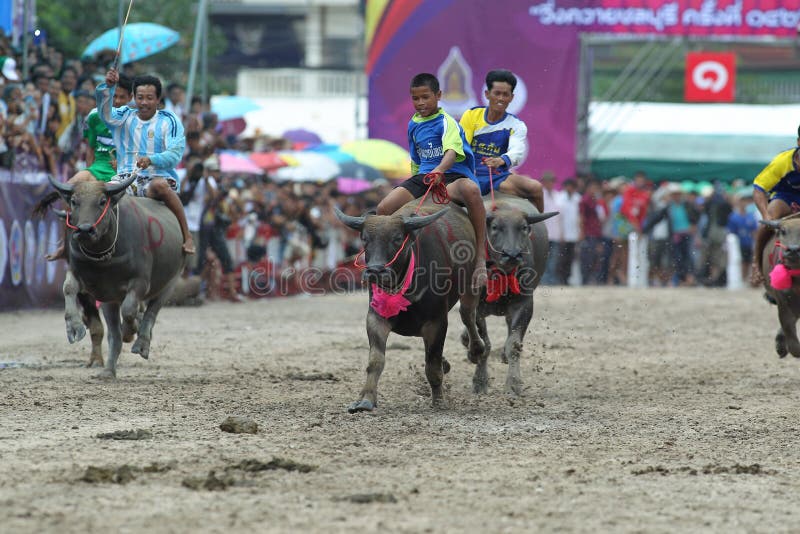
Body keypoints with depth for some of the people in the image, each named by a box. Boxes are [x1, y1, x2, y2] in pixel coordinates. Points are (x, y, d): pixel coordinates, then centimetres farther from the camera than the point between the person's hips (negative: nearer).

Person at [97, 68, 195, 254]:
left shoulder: (169, 121, 6)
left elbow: (175, 155, -6)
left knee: (159, 185, -39)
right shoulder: (124, 117, 15)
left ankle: (187, 236, -33)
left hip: (158, 178, -3)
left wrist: (151, 160, -26)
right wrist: (108, 86, -24)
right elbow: (104, 111, -5)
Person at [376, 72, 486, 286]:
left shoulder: (446, 122, -6)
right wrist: (416, 185, 26)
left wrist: (439, 171, -44)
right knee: (384, 208, -15)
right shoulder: (414, 125, 17)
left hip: (452, 175, -6)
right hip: (423, 178, 6)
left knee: (471, 190, -43)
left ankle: (481, 257, -39)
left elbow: (452, 151, -26)